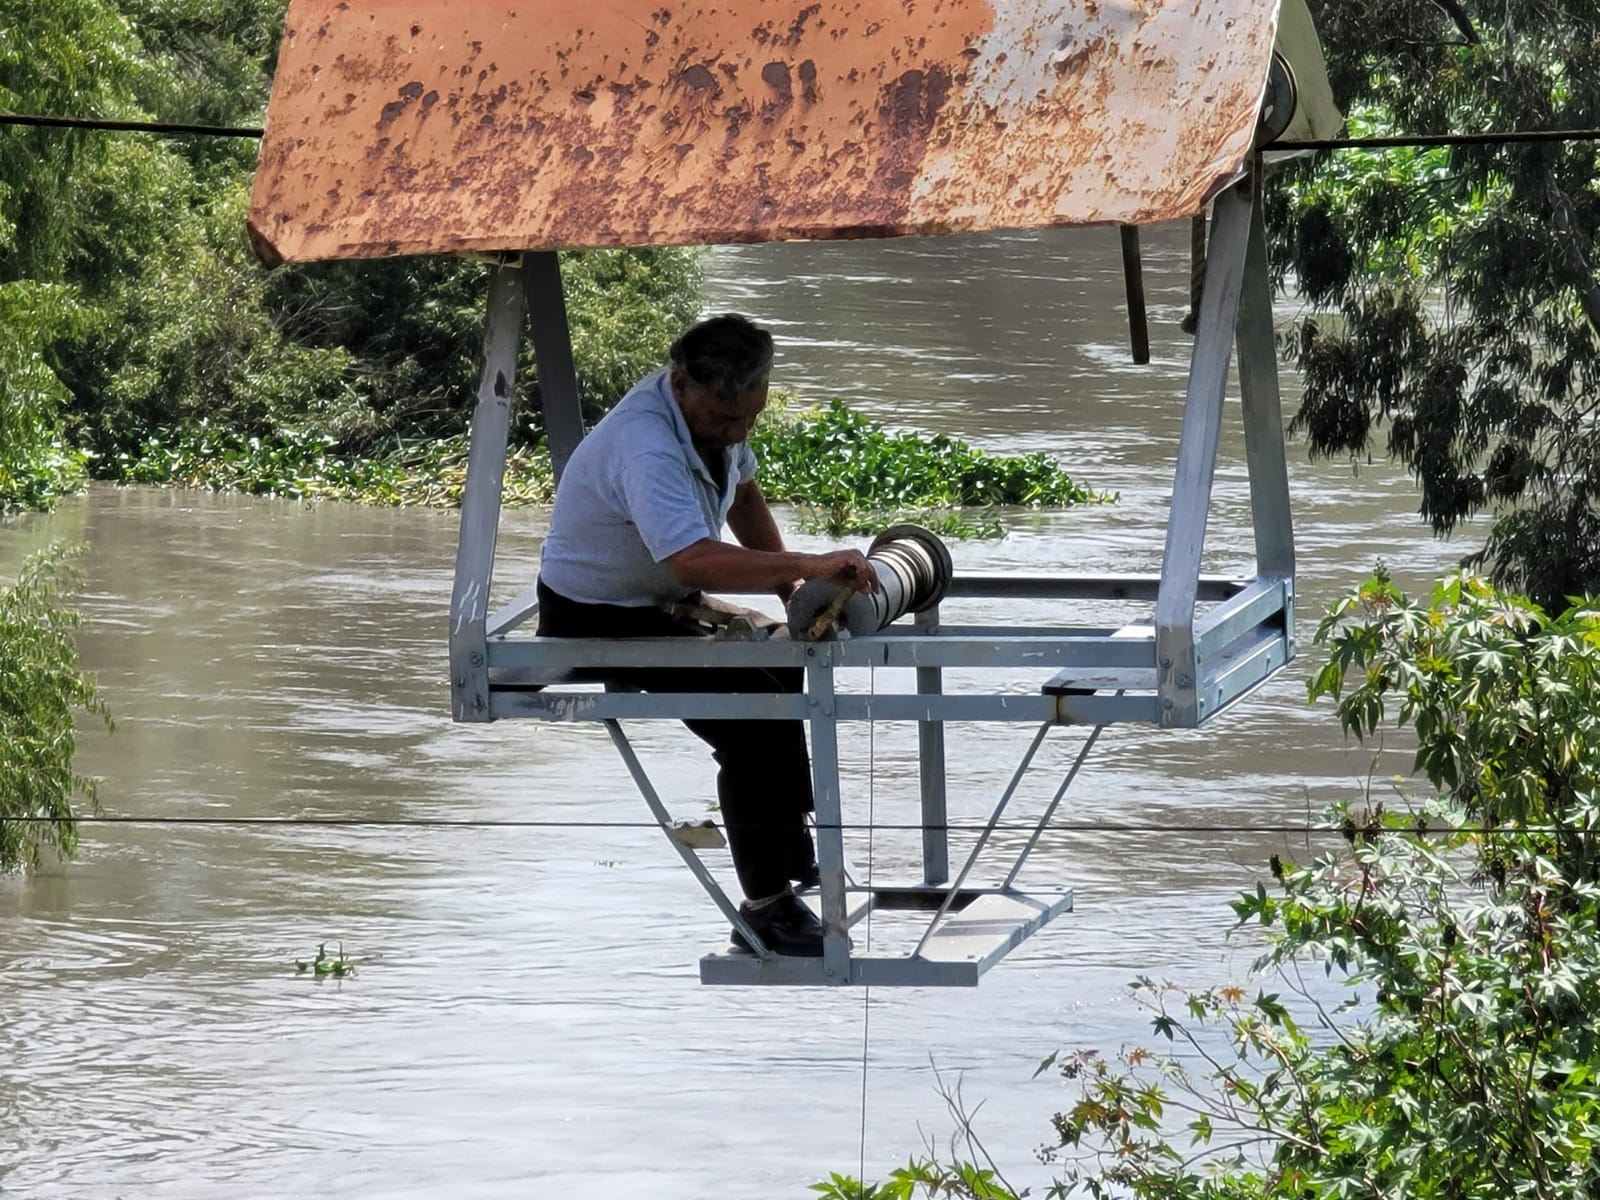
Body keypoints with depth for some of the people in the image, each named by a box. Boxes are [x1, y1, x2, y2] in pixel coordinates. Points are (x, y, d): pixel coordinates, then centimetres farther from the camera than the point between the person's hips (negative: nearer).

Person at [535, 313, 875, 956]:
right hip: (595, 620, -10)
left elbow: (742, 492, 18)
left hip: (662, 604, 10)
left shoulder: (717, 413, -4)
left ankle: (794, 864, 31)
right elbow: (694, 560, -50)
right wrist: (812, 566, -53)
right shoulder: (645, 449, -35)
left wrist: (787, 578, 5)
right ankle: (766, 908, -17)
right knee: (755, 715, -23)